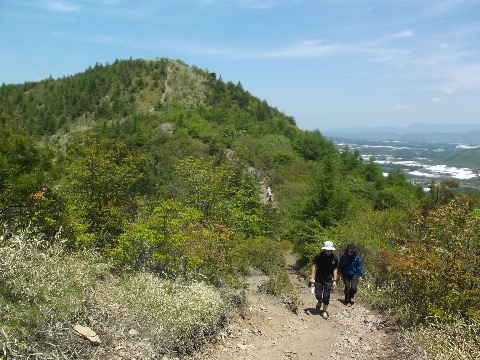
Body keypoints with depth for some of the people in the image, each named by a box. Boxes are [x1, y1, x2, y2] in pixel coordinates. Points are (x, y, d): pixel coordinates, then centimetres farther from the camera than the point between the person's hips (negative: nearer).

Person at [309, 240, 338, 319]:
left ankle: (324, 311, 19)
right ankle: (319, 302, 32)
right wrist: (312, 277, -12)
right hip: (318, 279, -1)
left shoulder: (334, 258, -8)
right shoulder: (319, 256, -13)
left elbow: (335, 269, 0)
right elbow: (314, 266, -7)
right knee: (318, 295, -3)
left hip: (328, 280, 1)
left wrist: (335, 280, -3)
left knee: (326, 297, 0)